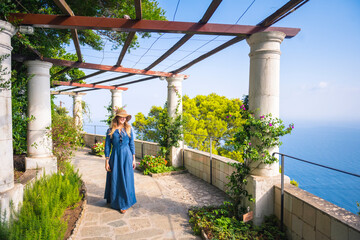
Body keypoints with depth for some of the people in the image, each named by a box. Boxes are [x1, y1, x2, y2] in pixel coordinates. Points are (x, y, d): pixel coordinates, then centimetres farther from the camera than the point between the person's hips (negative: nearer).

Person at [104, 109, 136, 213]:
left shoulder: (128, 129, 3)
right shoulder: (110, 130, 0)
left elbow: (132, 144, 5)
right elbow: (107, 146, 2)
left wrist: (133, 159, 3)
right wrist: (106, 161, -1)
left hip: (126, 156, 0)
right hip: (115, 156, 0)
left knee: (126, 179, 4)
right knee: (115, 180, 8)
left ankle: (124, 204, 18)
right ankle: (114, 201, 29)